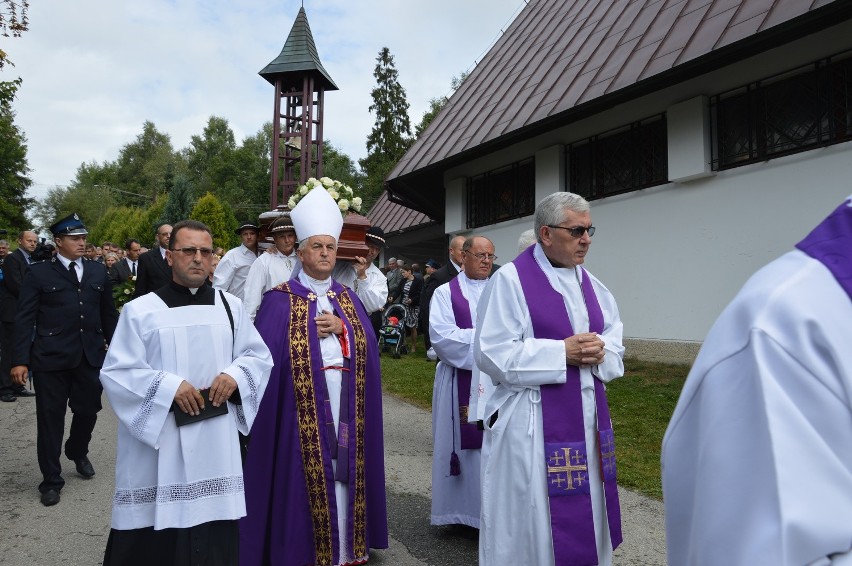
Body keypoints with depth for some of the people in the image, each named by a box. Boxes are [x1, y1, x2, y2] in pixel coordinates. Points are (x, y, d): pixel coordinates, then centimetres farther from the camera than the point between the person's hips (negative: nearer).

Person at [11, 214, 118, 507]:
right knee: (50, 418, 5)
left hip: (91, 356, 3)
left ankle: (78, 452, 42)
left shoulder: (98, 271, 9)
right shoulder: (39, 273, -1)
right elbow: (24, 319, -4)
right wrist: (20, 360, -10)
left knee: (88, 411, 10)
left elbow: (108, 314, 12)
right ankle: (51, 479, 21)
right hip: (50, 358, -3)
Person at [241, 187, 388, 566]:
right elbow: (266, 351, -8)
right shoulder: (280, 300, -1)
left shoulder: (348, 298, 14)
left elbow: (368, 341, 6)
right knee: (305, 473, 0)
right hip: (301, 402, -4)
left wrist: (342, 328, -10)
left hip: (344, 399, 4)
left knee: (341, 468, 9)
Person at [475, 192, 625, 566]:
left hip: (586, 417, 7)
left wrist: (601, 350, -11)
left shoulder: (590, 284, 10)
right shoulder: (509, 280, -11)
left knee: (584, 514, 16)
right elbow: (492, 353, -16)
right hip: (532, 421, -6)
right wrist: (561, 352, -19)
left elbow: (614, 339, 12)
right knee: (534, 518, 4)